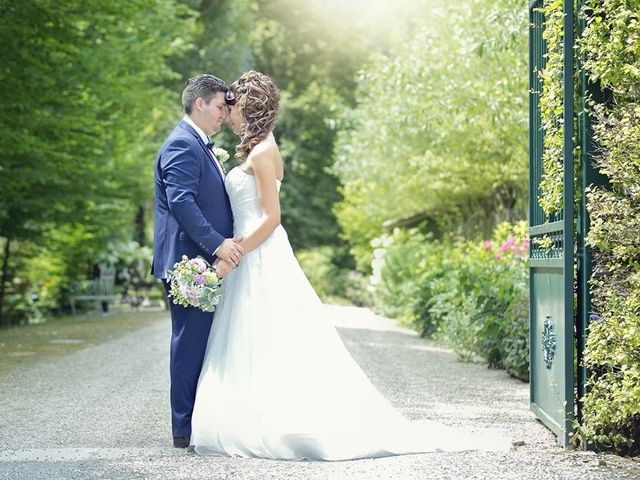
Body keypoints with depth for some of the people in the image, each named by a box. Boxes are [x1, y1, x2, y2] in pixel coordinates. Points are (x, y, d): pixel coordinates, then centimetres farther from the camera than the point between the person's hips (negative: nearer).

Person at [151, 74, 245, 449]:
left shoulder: (199, 146, 21)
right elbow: (181, 202, -23)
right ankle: (186, 428, -1)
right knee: (191, 342, -6)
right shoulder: (183, 144, -13)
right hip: (190, 261, -11)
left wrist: (227, 241, 16)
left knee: (199, 343, 12)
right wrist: (217, 244, -24)